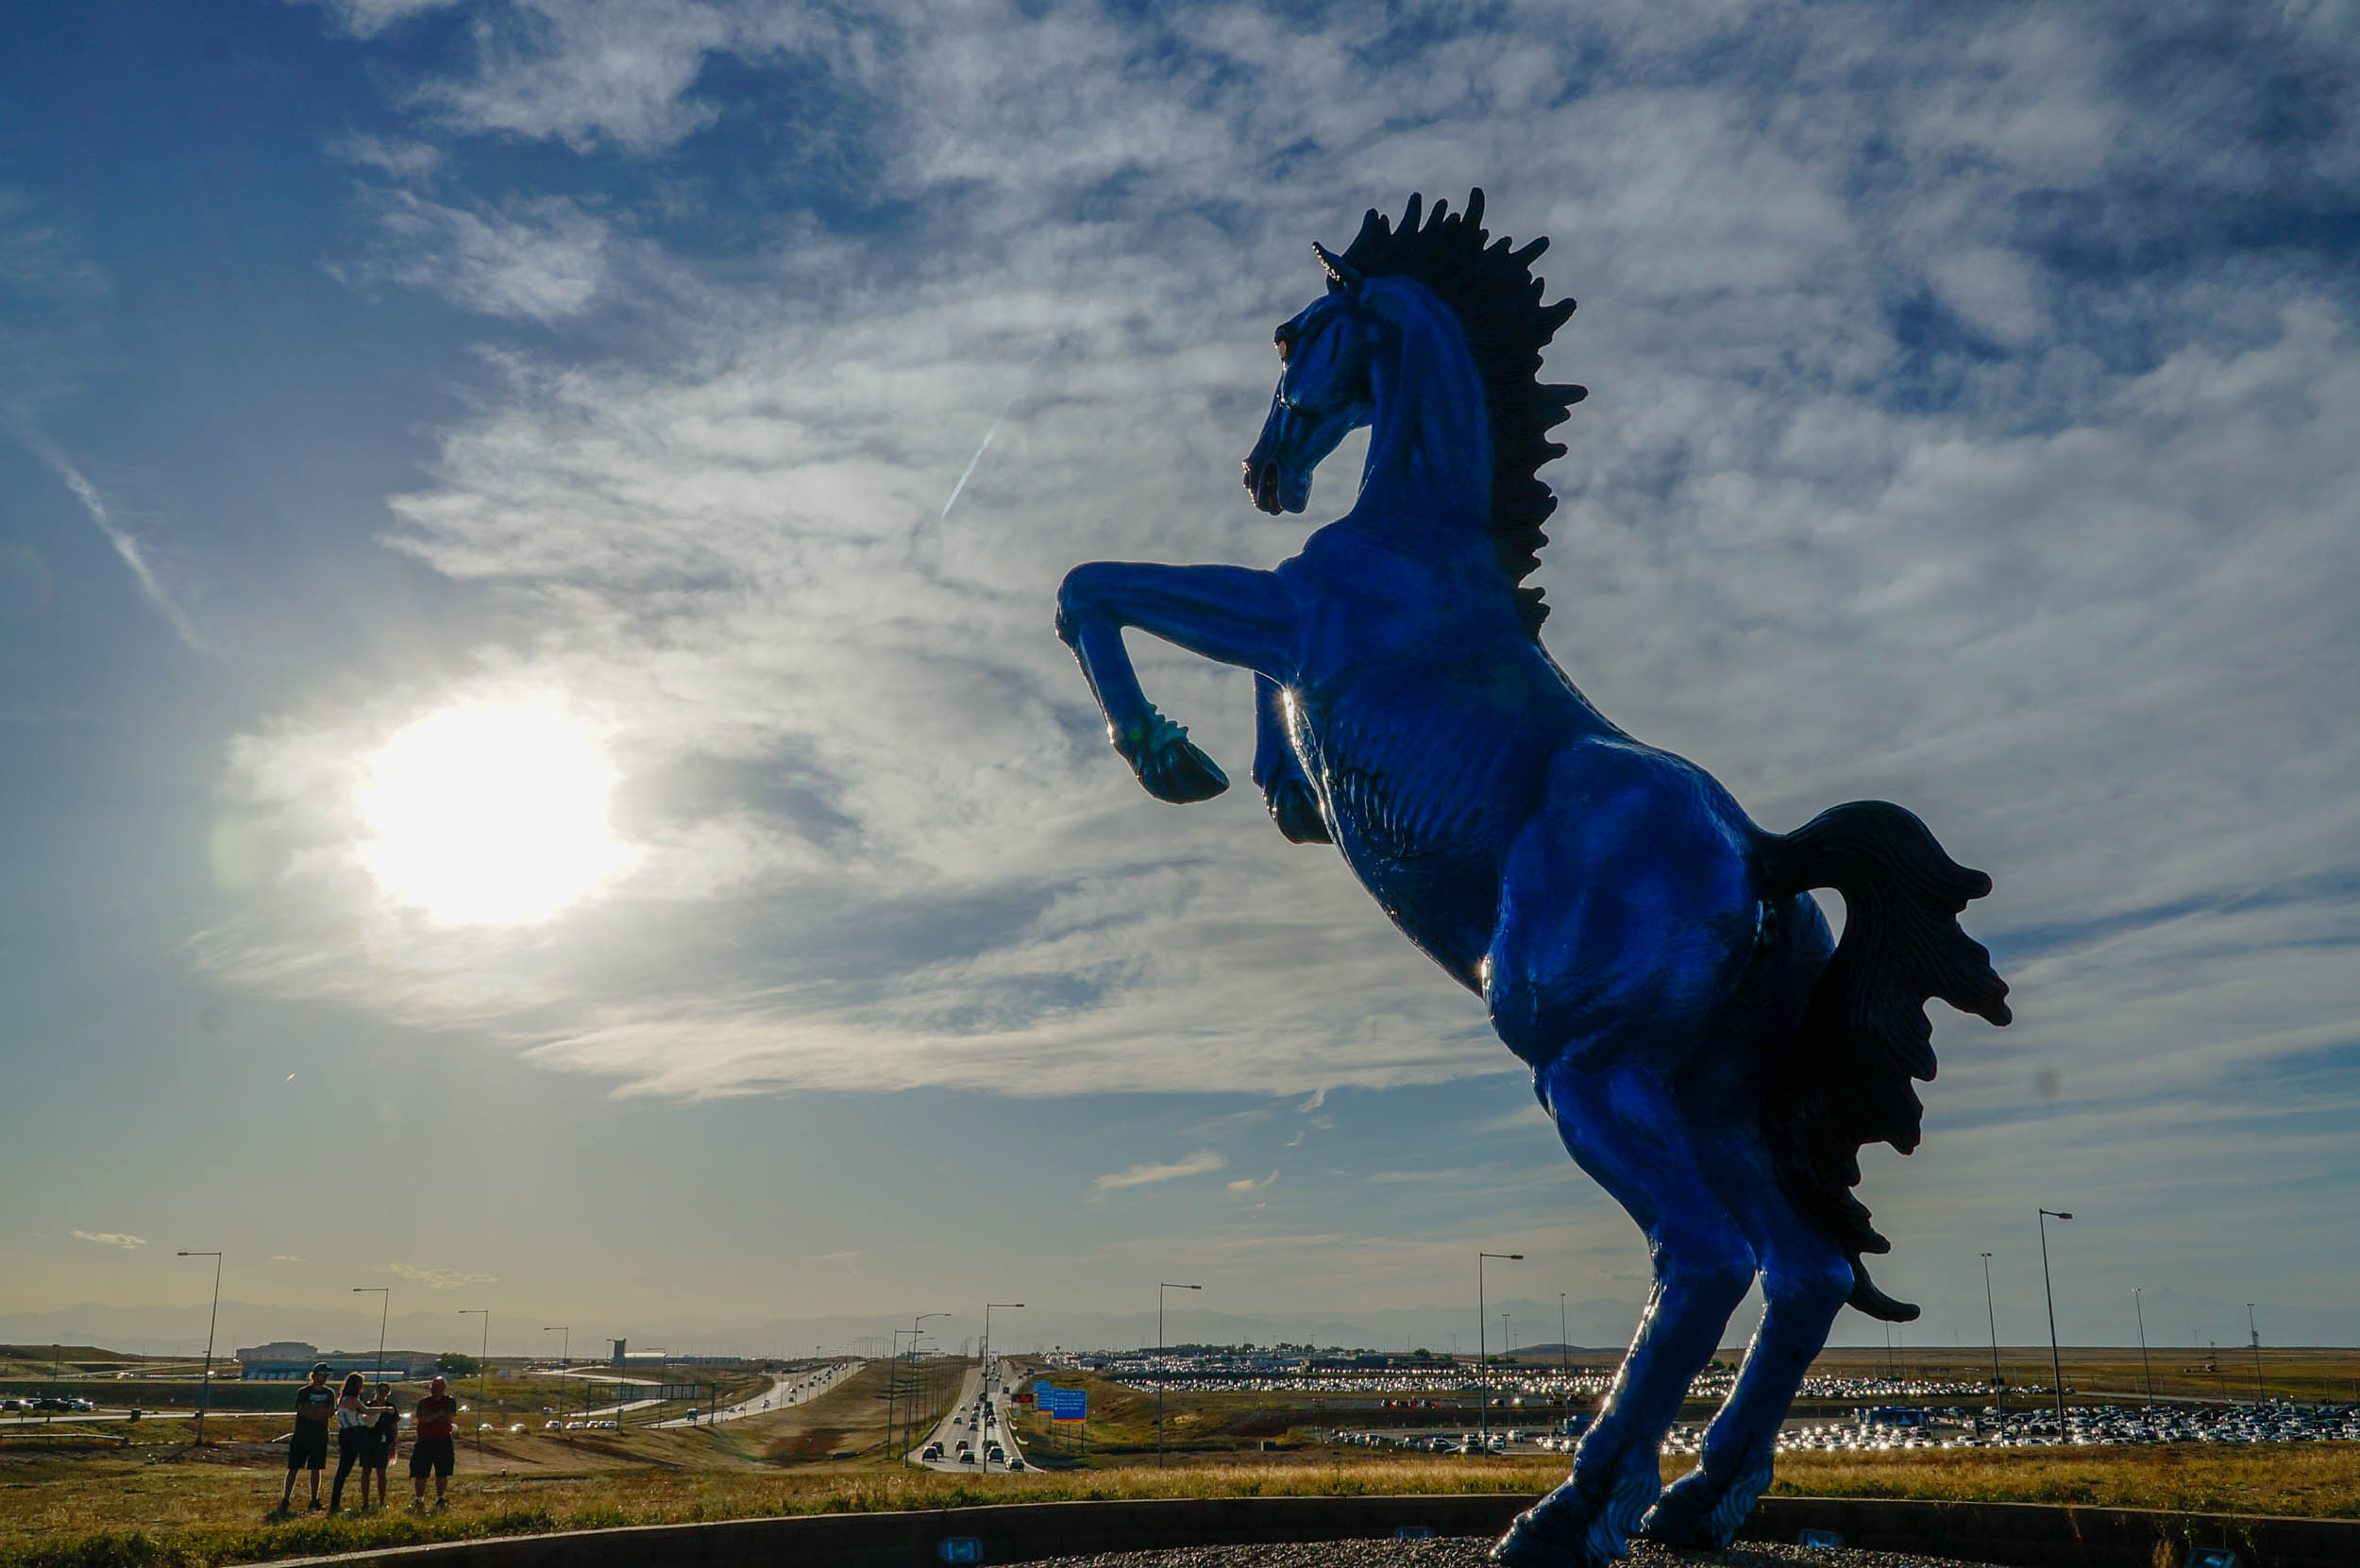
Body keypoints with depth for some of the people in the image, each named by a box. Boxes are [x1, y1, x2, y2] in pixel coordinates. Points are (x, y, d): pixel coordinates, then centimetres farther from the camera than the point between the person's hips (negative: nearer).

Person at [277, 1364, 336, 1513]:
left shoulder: (329, 1393, 10)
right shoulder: (303, 1391, -1)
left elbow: (331, 1411, -4)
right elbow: (303, 1410, -15)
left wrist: (312, 1411, -13)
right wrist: (322, 1410, -10)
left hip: (320, 1437, 3)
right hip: (301, 1436, -3)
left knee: (316, 1469, 5)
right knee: (293, 1468, -3)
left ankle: (314, 1500, 10)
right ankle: (286, 1499, 3)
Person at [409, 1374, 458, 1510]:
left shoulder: (450, 1402, 5)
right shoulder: (423, 1402, 7)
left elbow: (449, 1418, -11)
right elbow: (422, 1417, -10)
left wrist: (429, 1418, -8)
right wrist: (440, 1413, -10)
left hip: (443, 1442, -1)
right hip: (424, 1442, 1)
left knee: (442, 1473, 1)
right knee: (420, 1474, -2)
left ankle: (439, 1498, 12)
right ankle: (419, 1499, 10)